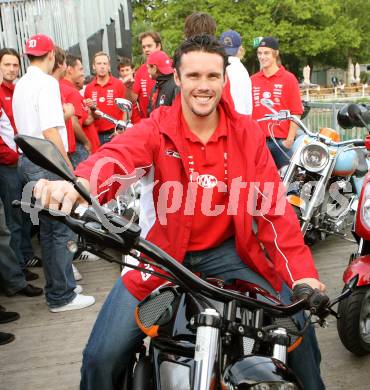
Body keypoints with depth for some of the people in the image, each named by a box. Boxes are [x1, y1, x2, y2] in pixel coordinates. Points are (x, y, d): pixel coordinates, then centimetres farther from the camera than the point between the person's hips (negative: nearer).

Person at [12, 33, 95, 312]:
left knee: (48, 228, 16)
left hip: (29, 161, 10)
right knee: (61, 230, -3)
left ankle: (55, 289, 26)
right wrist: (68, 168, -17)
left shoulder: (21, 84, 16)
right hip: (47, 164, -10)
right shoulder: (47, 83, -12)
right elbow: (50, 131, -20)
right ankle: (62, 296, 5)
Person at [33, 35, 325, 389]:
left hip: (226, 251, 2)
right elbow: (117, 155, -32)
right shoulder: (156, 129, -10)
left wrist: (301, 271, -15)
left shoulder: (246, 132, -2)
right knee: (102, 356, -7)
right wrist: (79, 182, -56)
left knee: (298, 328, -4)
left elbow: (273, 205, -5)